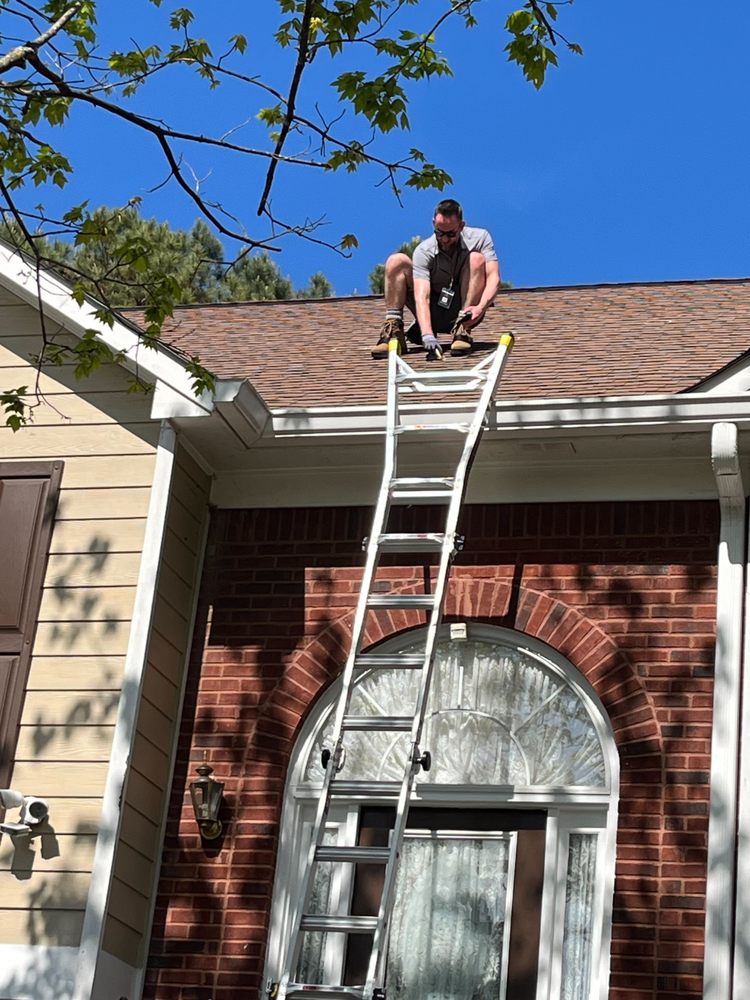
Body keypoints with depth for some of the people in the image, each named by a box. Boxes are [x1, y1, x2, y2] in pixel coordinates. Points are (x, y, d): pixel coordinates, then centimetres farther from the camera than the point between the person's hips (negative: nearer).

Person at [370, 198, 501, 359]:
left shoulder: (480, 238, -11)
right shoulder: (423, 252, -16)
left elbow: (494, 277, -21)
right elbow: (422, 297, -27)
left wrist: (481, 307, -41)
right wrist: (427, 335, -44)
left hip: (465, 311, 0)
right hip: (434, 316, 0)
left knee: (477, 258, -24)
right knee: (397, 261, -17)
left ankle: (462, 331, -28)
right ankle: (393, 331, -22)